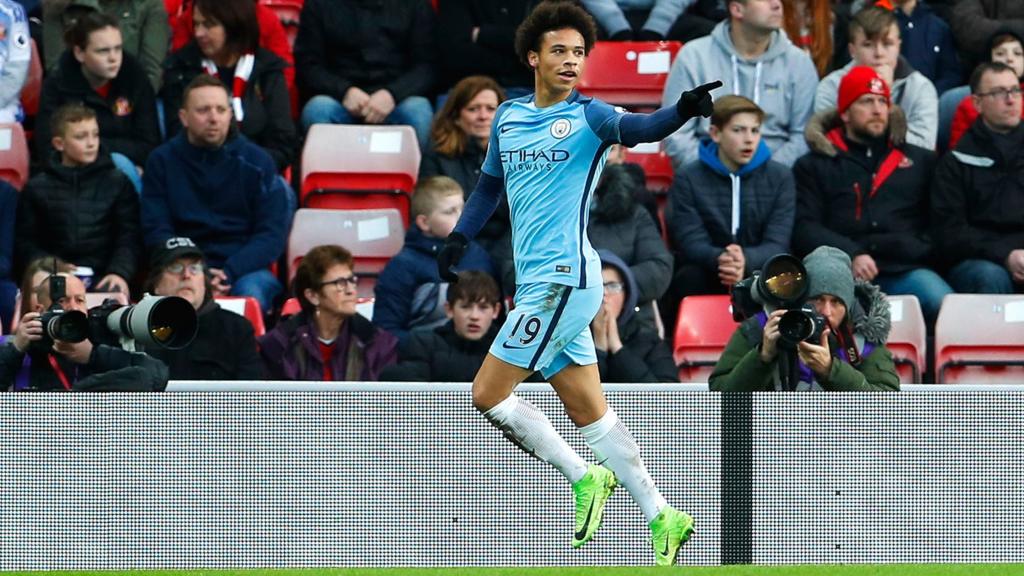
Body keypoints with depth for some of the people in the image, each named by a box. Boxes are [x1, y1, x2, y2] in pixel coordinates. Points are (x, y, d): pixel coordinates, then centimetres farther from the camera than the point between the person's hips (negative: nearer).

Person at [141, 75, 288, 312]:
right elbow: (156, 231, 3)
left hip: (244, 268, 0)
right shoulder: (162, 161, 8)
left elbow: (272, 235, 1)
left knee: (251, 292, -35)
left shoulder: (256, 162, 6)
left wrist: (228, 273, -15)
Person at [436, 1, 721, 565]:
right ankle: (660, 517, 13)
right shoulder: (508, 117, 13)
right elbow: (491, 182, 28)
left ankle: (585, 478, 2)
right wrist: (459, 236, 18)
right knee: (590, 412, 9)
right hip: (543, 286, 7)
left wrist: (683, 110, -46)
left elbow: (638, 128, -27)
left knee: (489, 394, -8)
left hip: (562, 280, -7)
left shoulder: (587, 116, -7)